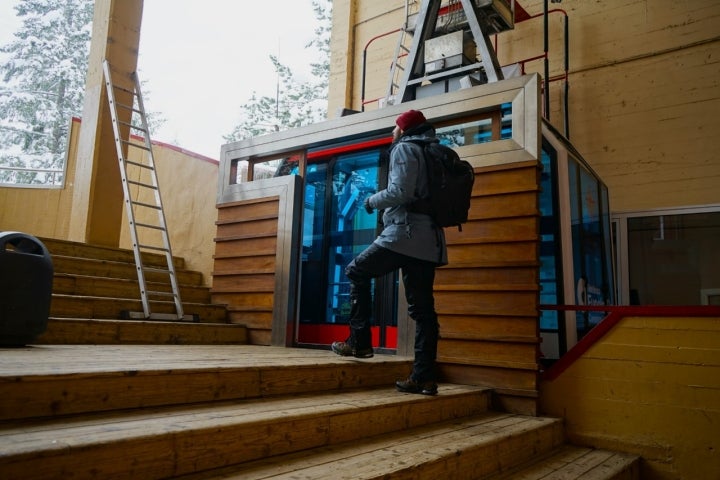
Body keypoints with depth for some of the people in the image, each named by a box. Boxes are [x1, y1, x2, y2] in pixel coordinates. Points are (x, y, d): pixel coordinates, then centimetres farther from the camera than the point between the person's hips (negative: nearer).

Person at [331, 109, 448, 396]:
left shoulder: (405, 148, -1)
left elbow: (400, 192, -15)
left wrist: (372, 201, 1)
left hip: (403, 235, -7)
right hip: (430, 242, 8)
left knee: (356, 273, 10)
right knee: (423, 310, 6)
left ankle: (359, 342, 4)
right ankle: (425, 377, 4)